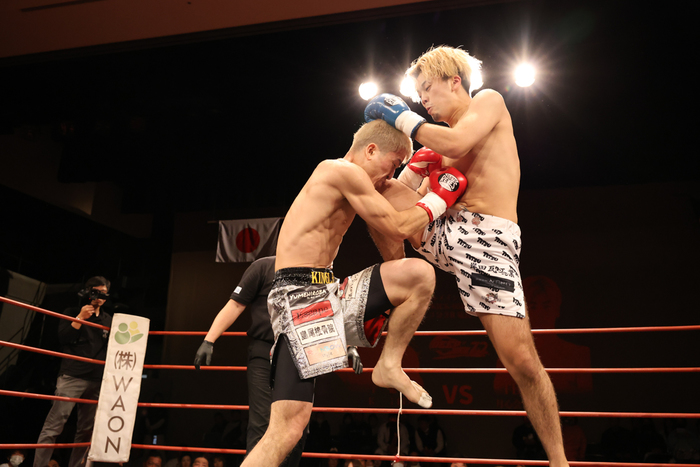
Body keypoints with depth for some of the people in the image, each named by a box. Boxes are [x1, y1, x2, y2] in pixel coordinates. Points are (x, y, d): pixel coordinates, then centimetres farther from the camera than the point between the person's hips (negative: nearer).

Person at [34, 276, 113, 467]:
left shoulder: (108, 320, 16)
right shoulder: (73, 313, 7)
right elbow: (62, 337, -7)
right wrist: (80, 318, -13)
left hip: (96, 380, 4)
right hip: (72, 377, -4)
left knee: (87, 431, 4)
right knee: (53, 426, -10)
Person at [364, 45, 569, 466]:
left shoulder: (489, 101, 5)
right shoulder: (445, 141, 23)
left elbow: (457, 143, -16)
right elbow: (420, 199, 19)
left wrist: (403, 118, -6)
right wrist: (418, 171, 0)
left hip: (488, 240, -6)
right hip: (445, 231, 7)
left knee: (521, 360, -12)